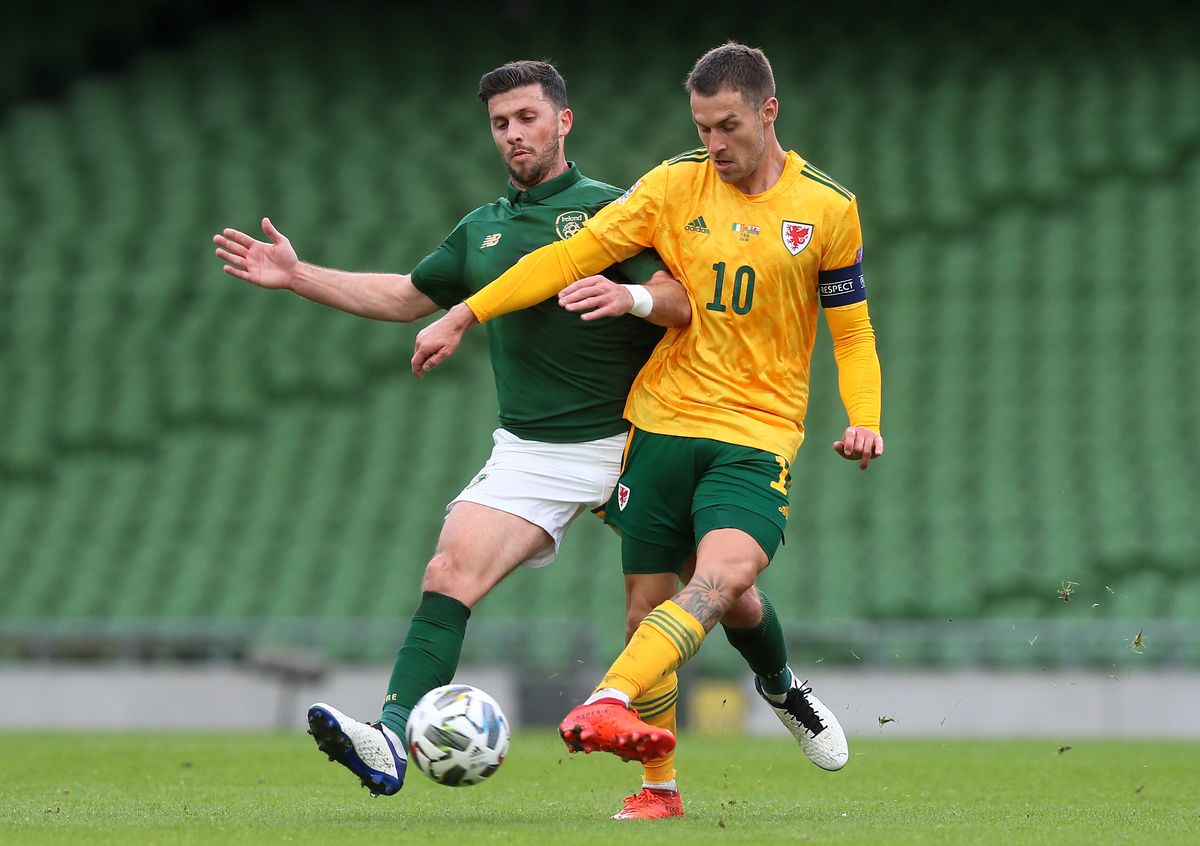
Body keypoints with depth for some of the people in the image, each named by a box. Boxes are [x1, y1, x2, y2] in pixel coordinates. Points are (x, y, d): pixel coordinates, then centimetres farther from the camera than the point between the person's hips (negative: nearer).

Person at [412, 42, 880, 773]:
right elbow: (576, 254, 1)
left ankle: (609, 704, -44)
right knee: (651, 602, 2)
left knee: (727, 574, -28)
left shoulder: (828, 208, 0)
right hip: (663, 421, 2)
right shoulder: (675, 186, 2)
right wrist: (464, 314, -3)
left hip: (758, 435, -2)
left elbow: (852, 330, 8)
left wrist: (864, 420, -8)